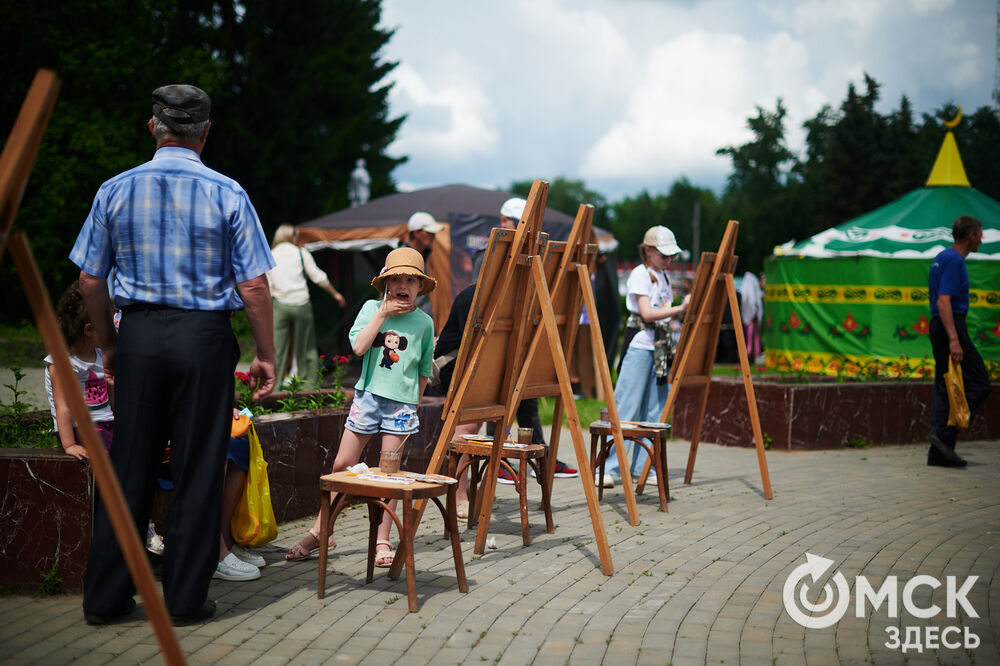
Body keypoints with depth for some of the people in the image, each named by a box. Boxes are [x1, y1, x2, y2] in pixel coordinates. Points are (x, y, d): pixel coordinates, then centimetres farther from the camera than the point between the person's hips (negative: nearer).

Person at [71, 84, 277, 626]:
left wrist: (109, 346, 17)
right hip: (204, 337, -2)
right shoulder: (227, 194, -3)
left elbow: (90, 281, 6)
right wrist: (265, 355, 2)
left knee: (128, 467, 10)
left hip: (138, 335, 3)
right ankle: (186, 598, 13)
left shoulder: (115, 190, 4)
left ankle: (105, 597, 17)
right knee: (197, 470, 6)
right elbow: (254, 286, -6)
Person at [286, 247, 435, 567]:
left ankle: (382, 541, 12)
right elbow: (358, 347, -14)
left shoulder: (424, 322, 2)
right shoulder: (371, 308, 1)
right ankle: (319, 531, 16)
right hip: (367, 396, 1)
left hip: (401, 402, -1)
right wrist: (382, 313, -13)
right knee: (342, 464, 4)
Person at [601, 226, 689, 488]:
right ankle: (607, 469, -7)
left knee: (654, 410, 7)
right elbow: (647, 313, -17)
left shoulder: (663, 277, 16)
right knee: (624, 409, -9)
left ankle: (641, 466, 13)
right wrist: (681, 308, -19)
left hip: (661, 348, 8)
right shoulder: (640, 274, -7)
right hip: (640, 347, -8)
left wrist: (685, 309, 7)